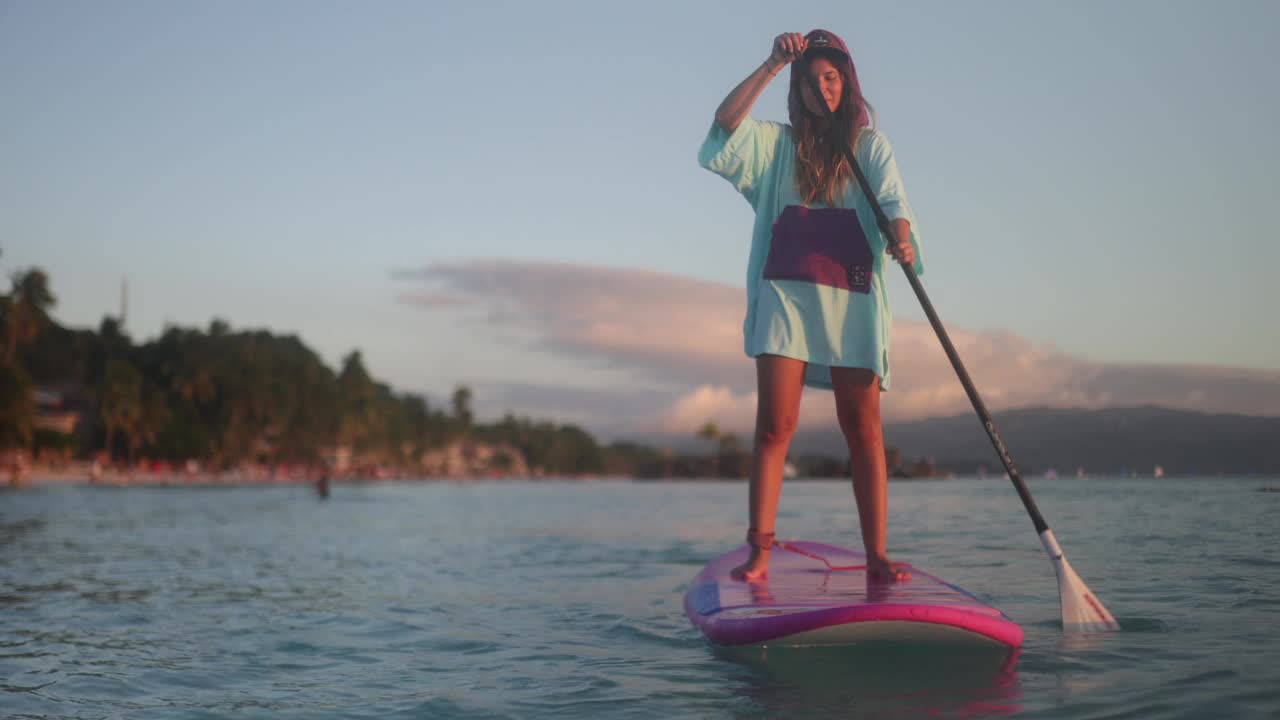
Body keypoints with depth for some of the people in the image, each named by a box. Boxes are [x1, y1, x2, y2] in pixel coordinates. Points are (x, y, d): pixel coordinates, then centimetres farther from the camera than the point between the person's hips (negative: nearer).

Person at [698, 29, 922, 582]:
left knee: (863, 428, -2)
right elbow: (726, 123, -3)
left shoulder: (870, 146, 14)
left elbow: (893, 198, -3)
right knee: (774, 425, -7)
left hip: (852, 298, 0)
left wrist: (901, 238, -25)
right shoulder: (777, 143, 15)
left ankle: (876, 555, 1)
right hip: (785, 293, 0)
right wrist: (771, 65, -7)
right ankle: (759, 552, -6)